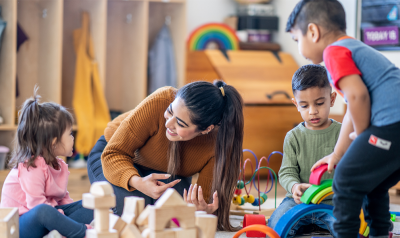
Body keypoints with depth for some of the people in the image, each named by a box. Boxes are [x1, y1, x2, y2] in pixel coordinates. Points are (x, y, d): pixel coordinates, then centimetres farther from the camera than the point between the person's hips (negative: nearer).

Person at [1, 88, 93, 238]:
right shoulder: (32, 167, -20)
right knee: (43, 211, -43)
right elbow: (36, 205, -25)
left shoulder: (58, 165, 12)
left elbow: (63, 198, 17)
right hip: (19, 224, -10)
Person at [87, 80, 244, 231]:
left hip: (166, 174, 2)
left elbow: (205, 197, -22)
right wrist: (136, 182, -50)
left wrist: (204, 209, -48)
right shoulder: (159, 102, -38)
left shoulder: (219, 142, -31)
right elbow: (113, 154, -30)